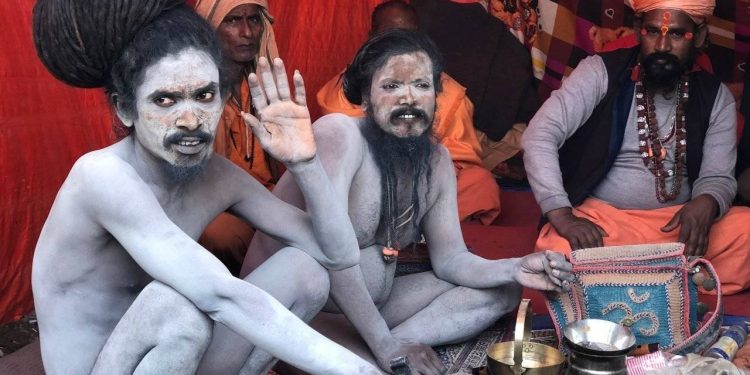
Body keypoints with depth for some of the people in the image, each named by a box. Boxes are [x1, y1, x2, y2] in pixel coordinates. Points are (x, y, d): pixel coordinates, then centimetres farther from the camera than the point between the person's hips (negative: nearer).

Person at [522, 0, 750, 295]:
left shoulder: (715, 97, 5)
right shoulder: (601, 72, -6)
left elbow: (718, 177, 3)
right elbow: (539, 136, -15)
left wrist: (706, 204, -24)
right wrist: (562, 216, -28)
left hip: (679, 222, 3)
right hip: (601, 218, -2)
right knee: (558, 250, -35)